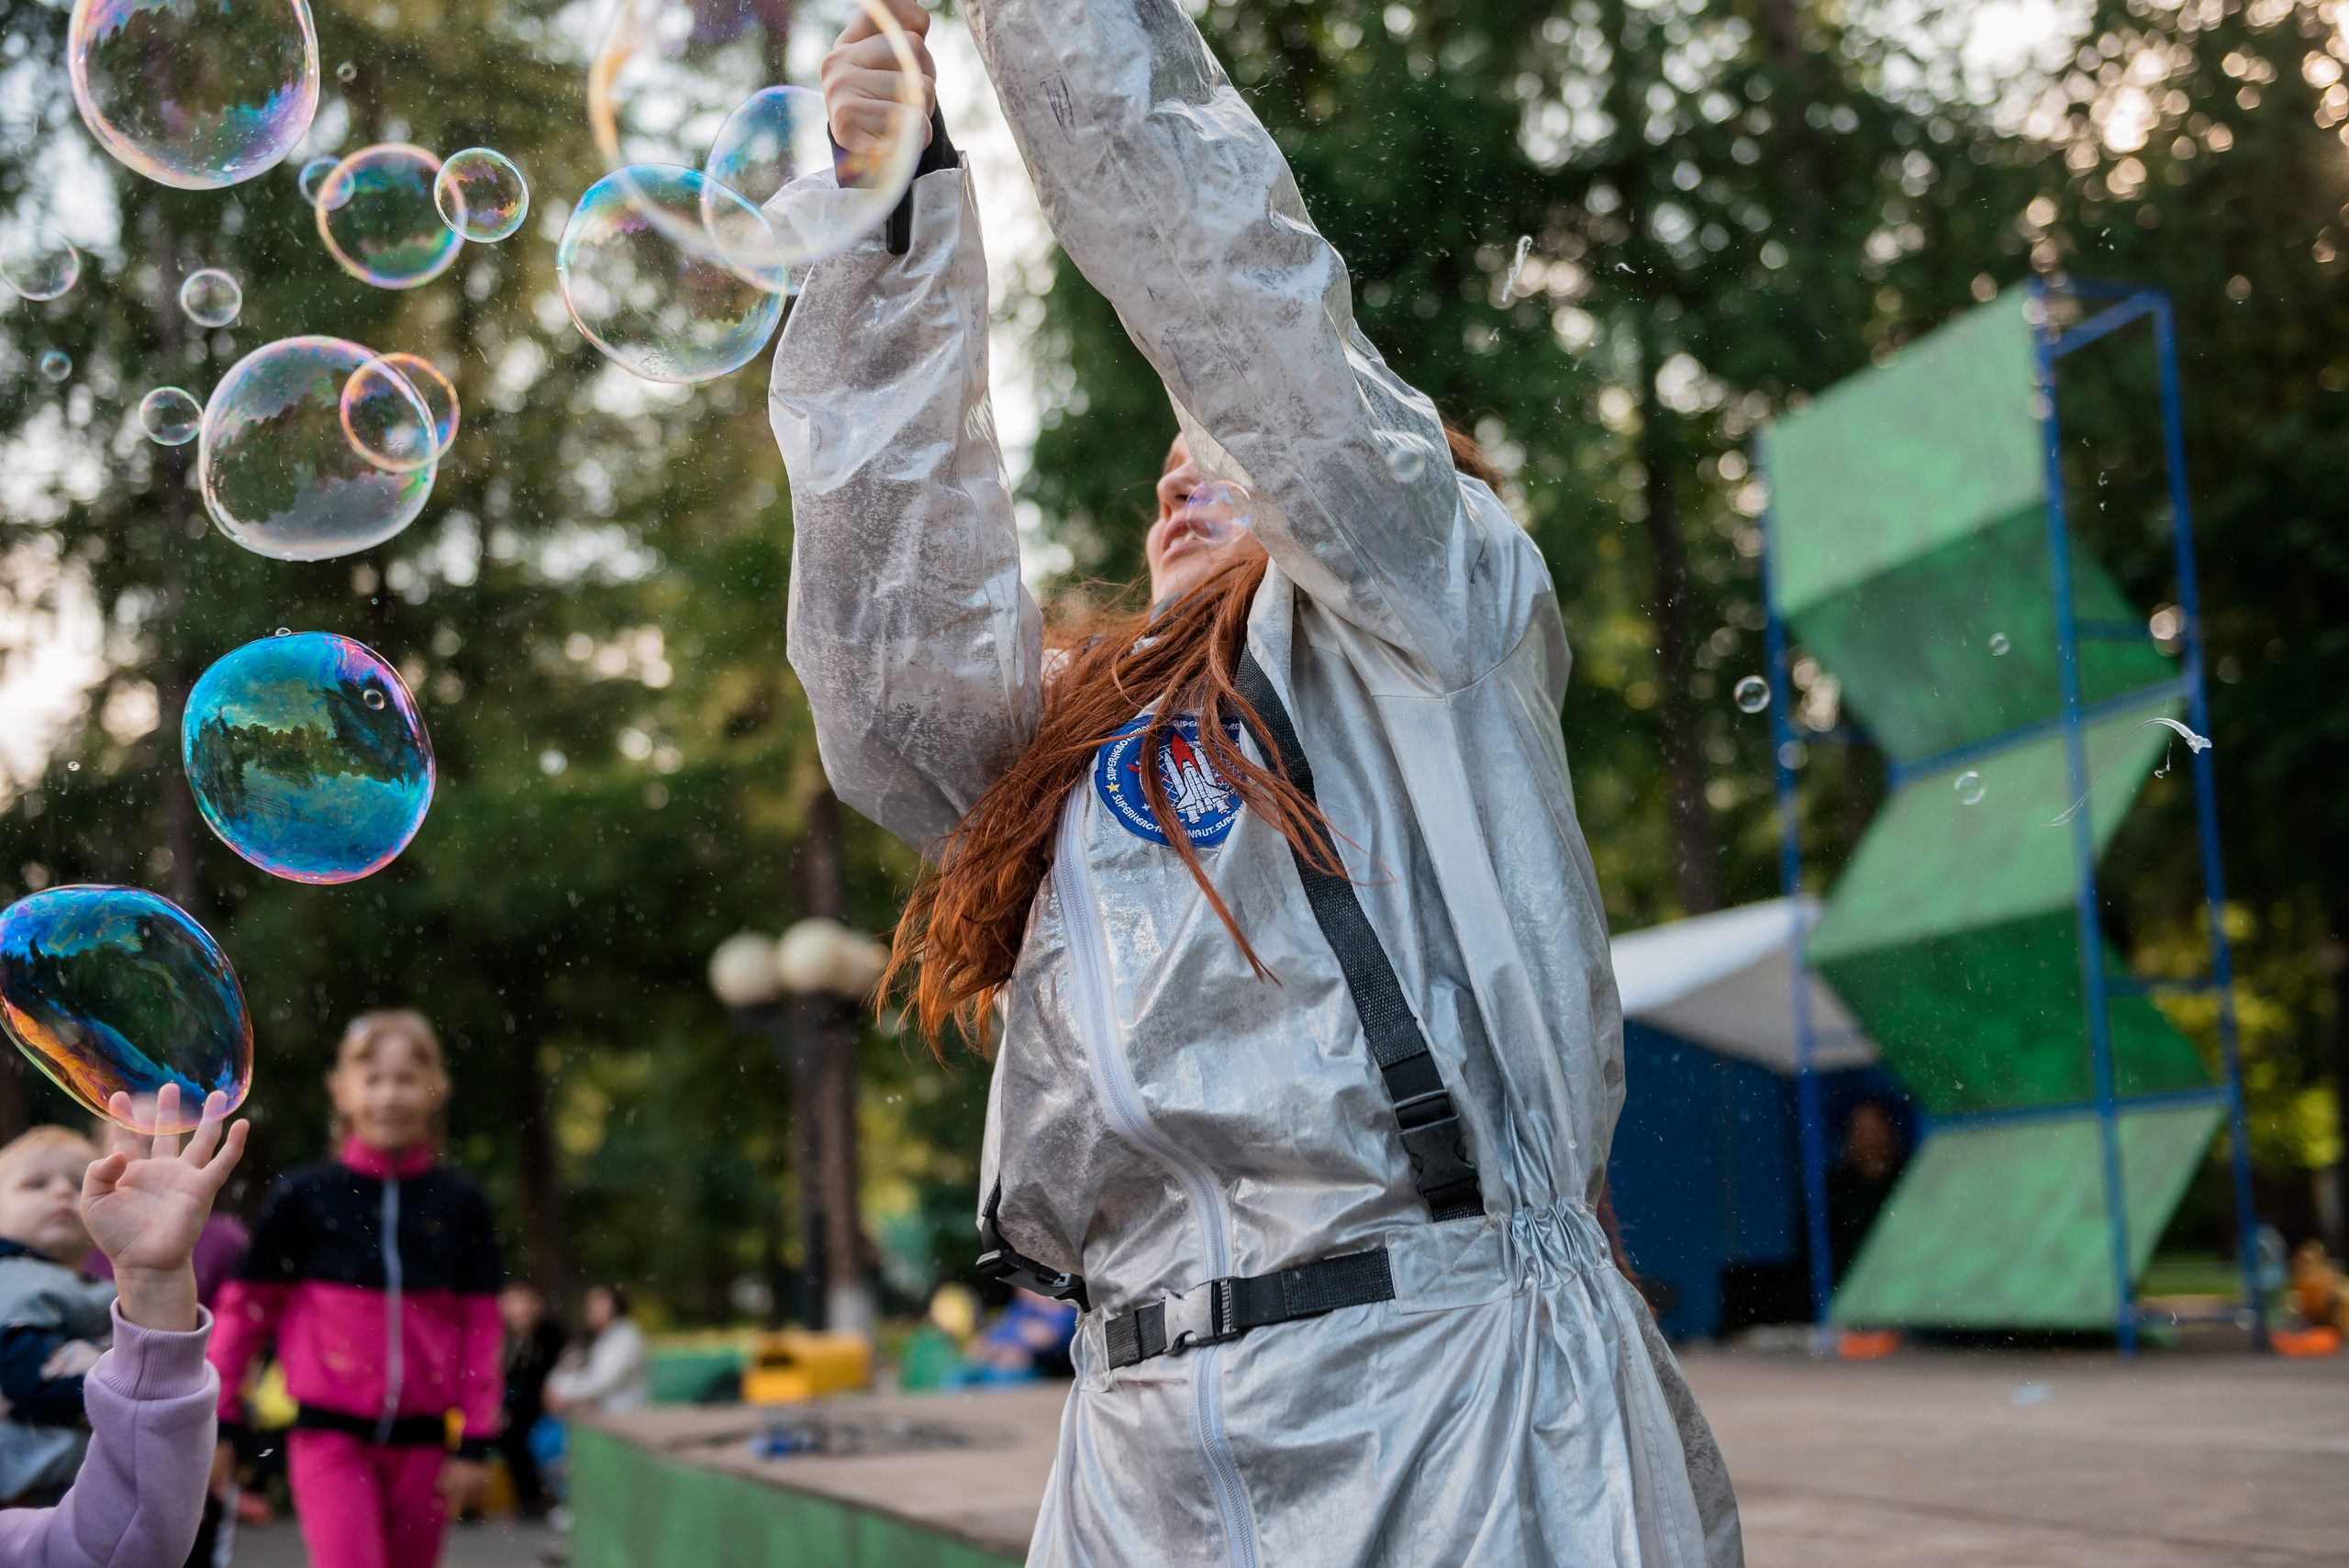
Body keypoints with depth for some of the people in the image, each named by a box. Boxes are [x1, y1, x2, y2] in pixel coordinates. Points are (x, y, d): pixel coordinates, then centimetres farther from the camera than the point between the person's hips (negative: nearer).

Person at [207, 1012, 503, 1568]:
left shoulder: (460, 1204, 3)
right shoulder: (302, 1197, -2)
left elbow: (481, 1329, 5)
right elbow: (246, 1308, 3)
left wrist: (474, 1443, 3)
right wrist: (215, 1422, 4)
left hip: (420, 1439, 3)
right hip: (331, 1434, -2)